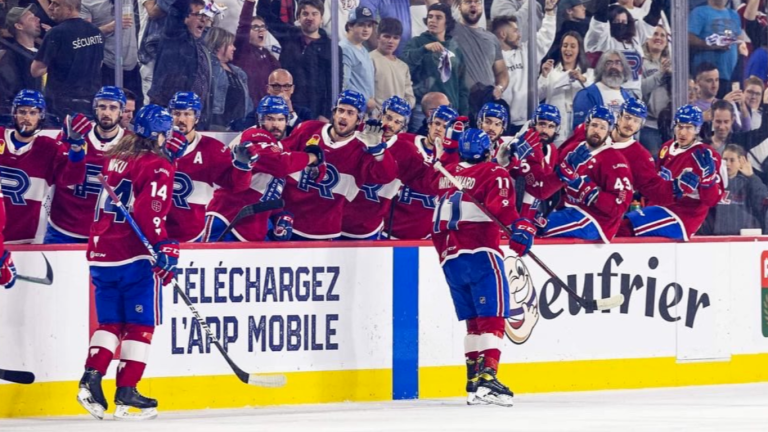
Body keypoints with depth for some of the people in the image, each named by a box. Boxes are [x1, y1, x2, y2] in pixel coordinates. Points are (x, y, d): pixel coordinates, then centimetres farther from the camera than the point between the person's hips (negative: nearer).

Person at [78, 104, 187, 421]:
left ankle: (91, 378, -3)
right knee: (140, 324, 2)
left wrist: (168, 153, 24)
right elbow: (149, 211, -21)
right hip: (135, 257, -7)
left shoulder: (115, 158, 12)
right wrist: (164, 247, -21)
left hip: (101, 255, 7)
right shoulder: (158, 167, -9)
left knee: (110, 322, 14)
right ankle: (126, 393, -1)